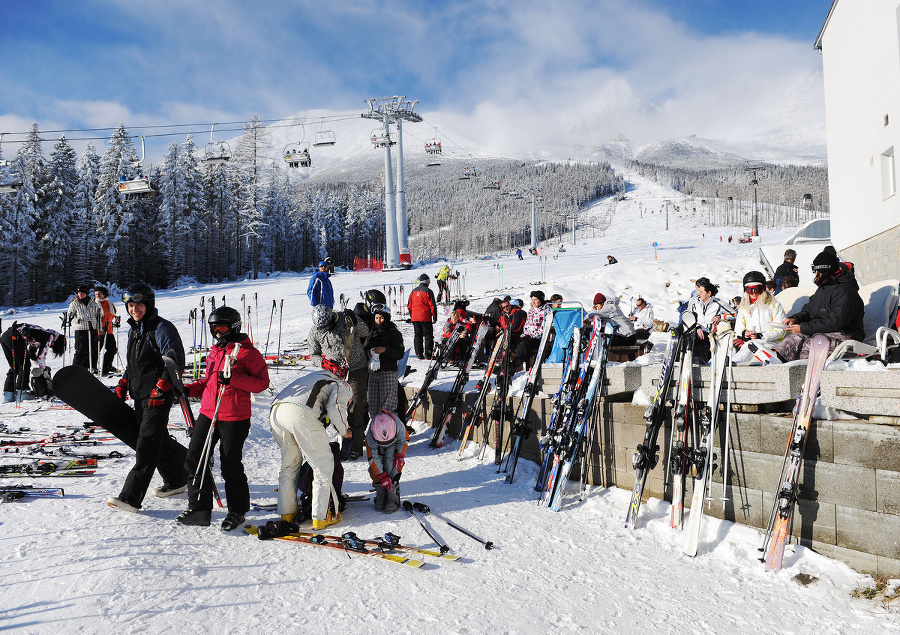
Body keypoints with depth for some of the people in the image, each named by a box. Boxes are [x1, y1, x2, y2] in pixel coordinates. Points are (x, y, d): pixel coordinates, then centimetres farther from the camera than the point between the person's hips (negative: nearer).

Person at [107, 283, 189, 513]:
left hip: (158, 397, -9)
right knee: (159, 440, 15)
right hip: (140, 395, 9)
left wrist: (160, 389, -21)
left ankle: (131, 497, -15)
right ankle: (178, 480, 30)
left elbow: (175, 362, -16)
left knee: (146, 445, -11)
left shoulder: (162, 328, -11)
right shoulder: (134, 329, 16)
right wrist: (123, 386, 18)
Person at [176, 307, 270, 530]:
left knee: (230, 466, 1)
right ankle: (198, 508, 18)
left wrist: (234, 379, -22)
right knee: (195, 460, 5)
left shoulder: (247, 352, -8)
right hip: (208, 413, 7)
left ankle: (237, 511, 19)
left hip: (234, 418, -7)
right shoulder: (214, 350, 15)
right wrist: (189, 389, 8)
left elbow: (262, 382, -11)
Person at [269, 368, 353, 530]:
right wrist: (344, 431, 14)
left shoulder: (319, 376, 40)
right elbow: (335, 409, -4)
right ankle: (321, 517, 6)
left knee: (289, 464, 24)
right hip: (301, 414, -8)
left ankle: (287, 513, 29)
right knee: (324, 465, 6)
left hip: (275, 412, 8)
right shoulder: (344, 387, 17)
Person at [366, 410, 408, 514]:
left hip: (395, 443, -1)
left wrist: (400, 456, -24)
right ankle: (380, 494, -3)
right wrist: (382, 477, -31)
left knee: (390, 462, -23)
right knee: (375, 466, -19)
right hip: (378, 447, 1)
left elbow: (404, 440, -15)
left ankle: (394, 497, -19)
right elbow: (373, 457, -30)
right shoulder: (370, 436, -38)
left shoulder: (399, 426, -39)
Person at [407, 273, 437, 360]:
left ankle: (419, 354, 9)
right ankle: (428, 354, -3)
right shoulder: (428, 291, -9)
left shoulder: (413, 291, 8)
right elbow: (432, 306, -10)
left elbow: (409, 305, 13)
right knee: (428, 335, 2)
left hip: (415, 318, 5)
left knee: (417, 335, 10)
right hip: (426, 318, -5)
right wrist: (435, 317, -1)